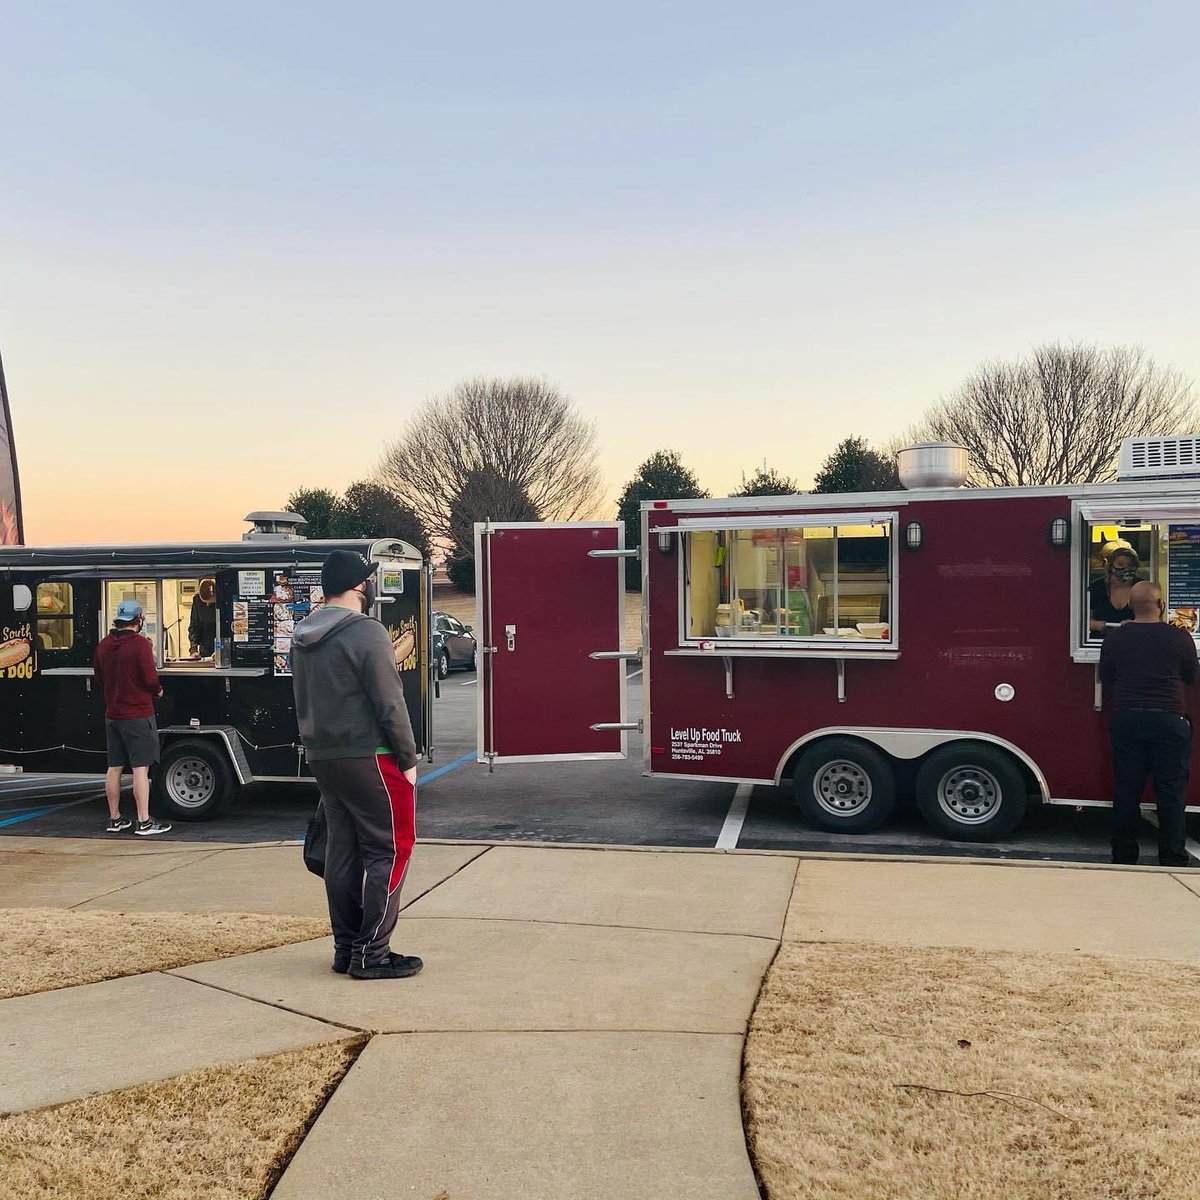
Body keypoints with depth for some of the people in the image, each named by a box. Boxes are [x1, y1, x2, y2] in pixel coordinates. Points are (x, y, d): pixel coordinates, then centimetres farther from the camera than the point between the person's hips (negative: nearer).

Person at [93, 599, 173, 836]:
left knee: (114, 768, 12)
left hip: (112, 715, 7)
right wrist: (158, 690, 3)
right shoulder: (140, 644, -14)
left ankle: (114, 819, 19)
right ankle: (144, 822, -4)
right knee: (140, 768, -5)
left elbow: (99, 681, 15)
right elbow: (150, 679, -17)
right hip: (138, 715, -7)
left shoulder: (103, 646, 8)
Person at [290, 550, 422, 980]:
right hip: (367, 758, -8)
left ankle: (346, 947, 20)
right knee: (388, 850, 0)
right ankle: (371, 954, 1)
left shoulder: (303, 637, 11)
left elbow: (303, 702, 17)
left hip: (322, 758, 8)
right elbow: (390, 705, -15)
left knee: (342, 851, 13)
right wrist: (408, 759, -8)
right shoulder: (366, 634, -15)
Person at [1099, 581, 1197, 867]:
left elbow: (1106, 678, 9)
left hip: (1127, 722, 2)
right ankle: (1173, 862, 8)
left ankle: (1123, 857, 15)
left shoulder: (1115, 638, -3)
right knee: (1171, 796, 5)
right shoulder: (1179, 638, -7)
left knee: (1127, 792, 9)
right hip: (1169, 722, -2)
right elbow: (1191, 678, 6)